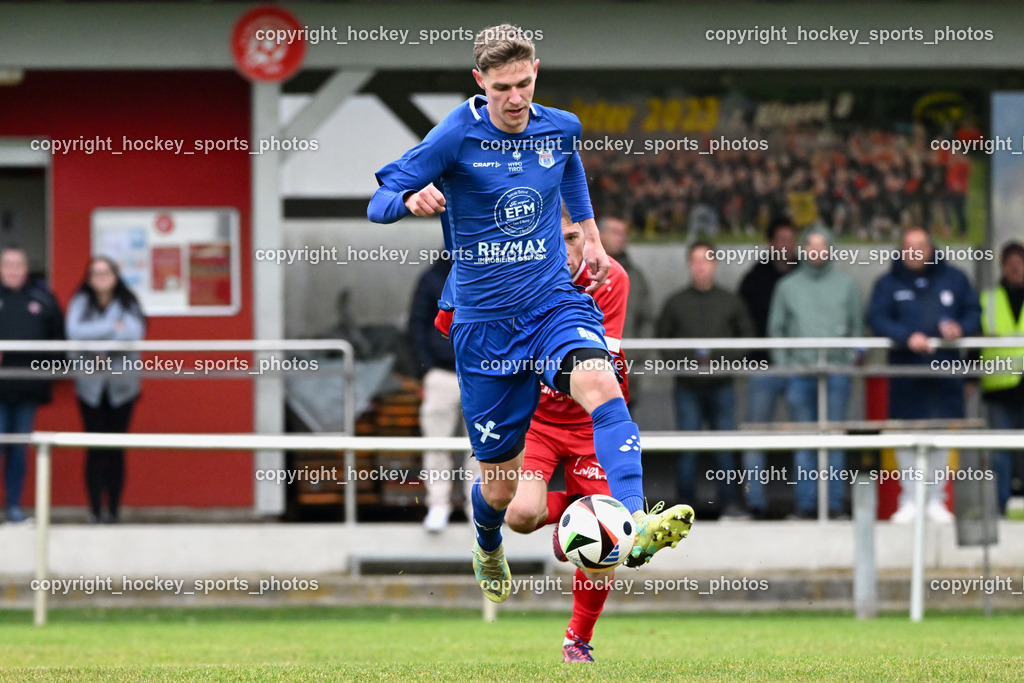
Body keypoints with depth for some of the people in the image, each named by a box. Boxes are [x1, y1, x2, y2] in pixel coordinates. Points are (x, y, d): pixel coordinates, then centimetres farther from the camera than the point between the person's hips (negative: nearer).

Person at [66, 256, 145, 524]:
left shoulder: (128, 304, 2)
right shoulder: (80, 303, 4)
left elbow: (134, 332, -14)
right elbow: (74, 331, -13)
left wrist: (107, 352, -17)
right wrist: (112, 328, -15)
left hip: (121, 384, 0)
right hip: (91, 386, 0)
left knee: (116, 449, 1)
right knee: (95, 449, -4)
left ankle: (114, 509, 7)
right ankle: (95, 510, -1)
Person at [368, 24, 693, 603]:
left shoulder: (560, 128, 2)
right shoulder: (457, 136, -10)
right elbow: (380, 202, -11)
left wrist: (591, 235, 29)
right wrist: (413, 200, -32)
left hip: (555, 300, 2)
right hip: (485, 322, -2)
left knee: (599, 382, -33)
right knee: (501, 485, 6)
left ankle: (634, 526, -49)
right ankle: (488, 551, 43)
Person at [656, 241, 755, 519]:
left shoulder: (730, 302, 8)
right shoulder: (676, 303, 7)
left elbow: (747, 337, 10)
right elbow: (662, 339, 8)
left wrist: (726, 359, -6)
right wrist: (682, 361, -7)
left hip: (722, 384, 1)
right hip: (688, 386, -1)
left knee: (725, 445, -1)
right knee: (686, 446, -4)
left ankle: (729, 501, 4)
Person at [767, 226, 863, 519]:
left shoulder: (846, 284, 11)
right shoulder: (788, 286, 12)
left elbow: (858, 324, 11)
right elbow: (776, 328, 12)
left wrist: (853, 355, -3)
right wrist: (782, 361, 1)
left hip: (837, 370, -1)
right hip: (800, 370, 1)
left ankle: (835, 503, -1)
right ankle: (805, 503, 1)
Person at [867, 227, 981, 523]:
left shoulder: (953, 279, 10)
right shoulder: (889, 284, 5)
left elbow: (973, 311, 12)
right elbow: (877, 318, -7)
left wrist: (961, 327, -11)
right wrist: (907, 337, -23)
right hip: (905, 367, -1)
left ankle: (936, 500, 14)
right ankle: (909, 500, 10)